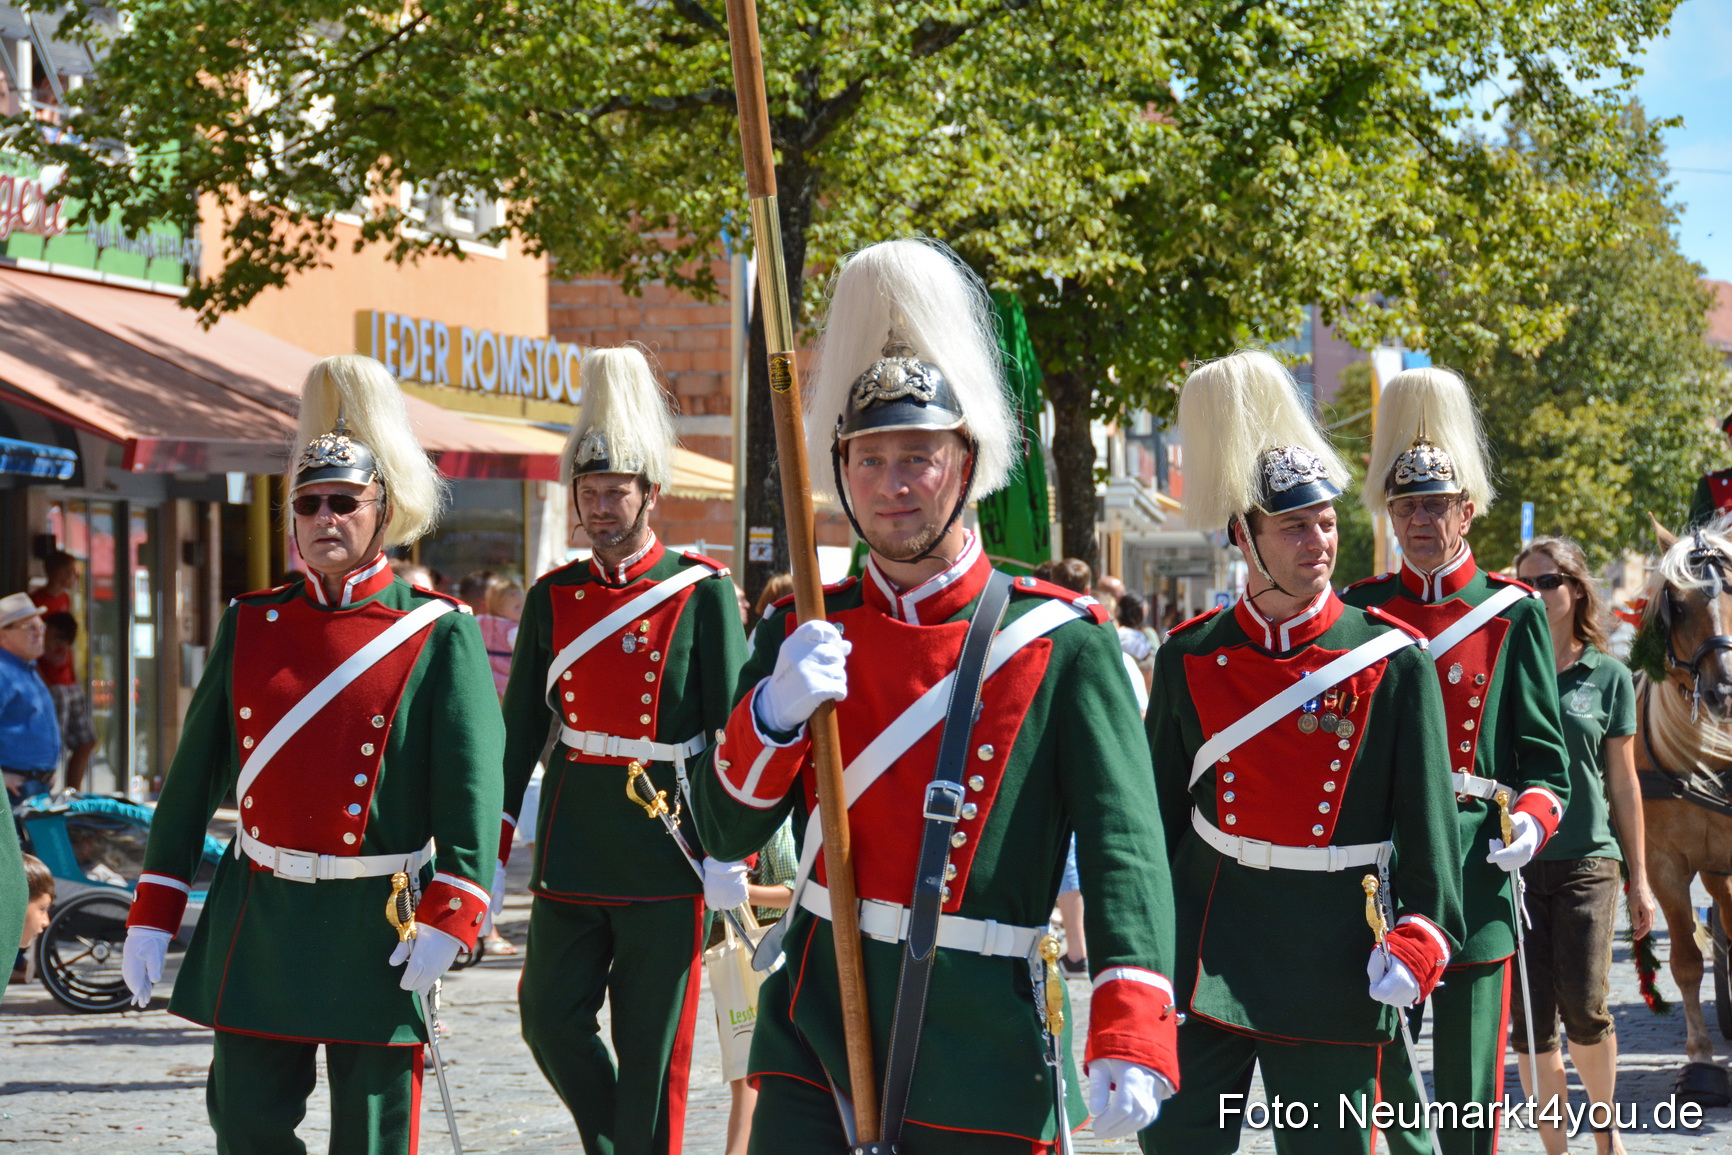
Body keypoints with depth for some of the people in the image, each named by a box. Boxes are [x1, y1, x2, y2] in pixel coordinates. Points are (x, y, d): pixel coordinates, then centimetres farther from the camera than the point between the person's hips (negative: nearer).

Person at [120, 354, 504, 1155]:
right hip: (256, 922, 3)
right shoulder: (249, 625, 8)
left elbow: (473, 785, -10)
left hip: (375, 933, -3)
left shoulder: (438, 635, -3)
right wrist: (152, 914, 6)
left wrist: (448, 919, -20)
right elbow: (193, 778, 9)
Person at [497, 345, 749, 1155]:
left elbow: (733, 729, -6)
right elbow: (520, 729, 9)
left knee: (651, 1046, 1)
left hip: (665, 845, -4)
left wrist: (730, 854, -11)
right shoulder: (554, 597, 7)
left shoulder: (703, 593, -4)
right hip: (572, 842, 4)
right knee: (551, 1019, 2)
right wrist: (488, 850, 4)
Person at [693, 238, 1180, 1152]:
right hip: (815, 1042, 3)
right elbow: (726, 831, 5)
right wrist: (775, 714, -16)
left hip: (977, 1061, -3)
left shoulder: (1061, 642, -5)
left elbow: (1126, 847, -14)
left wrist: (1129, 1041, -29)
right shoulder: (804, 634, 8)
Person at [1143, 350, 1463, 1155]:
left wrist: (1419, 935, -14)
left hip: (1334, 962, -2)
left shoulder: (1395, 664, -4)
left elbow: (1428, 817, -4)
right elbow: (1157, 808, 9)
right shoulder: (1189, 660, 2)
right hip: (1205, 956, 2)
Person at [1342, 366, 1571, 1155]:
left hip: (1474, 862, -2)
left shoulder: (1513, 615, 4)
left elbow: (1543, 754, 4)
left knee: (1470, 1085, 0)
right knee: (1380, 1070, 4)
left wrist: (1532, 823, -14)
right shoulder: (1360, 611, 9)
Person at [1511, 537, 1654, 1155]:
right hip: (1513, 863, 1)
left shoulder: (1608, 676, 5)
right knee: (1531, 1019, -2)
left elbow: (1623, 785, 9)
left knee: (1584, 1005, -10)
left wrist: (1639, 878, 8)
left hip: (1586, 860, -1)